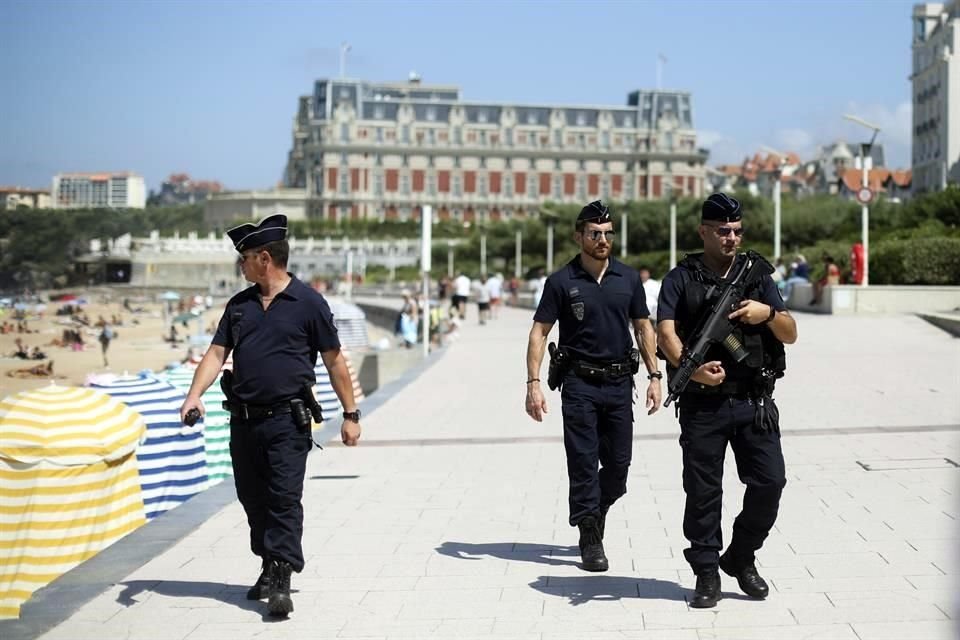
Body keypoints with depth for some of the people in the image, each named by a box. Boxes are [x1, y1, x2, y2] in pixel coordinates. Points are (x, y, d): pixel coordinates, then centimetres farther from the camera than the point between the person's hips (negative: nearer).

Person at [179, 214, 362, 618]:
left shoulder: (307, 303, -3)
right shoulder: (239, 305, 13)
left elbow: (334, 361, 0)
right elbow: (216, 354, 9)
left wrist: (350, 414, 1)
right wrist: (194, 395, -8)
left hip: (287, 421, -6)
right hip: (243, 421, 6)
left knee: (284, 498, -11)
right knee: (252, 498, 12)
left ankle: (281, 582, -11)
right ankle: (270, 568, 27)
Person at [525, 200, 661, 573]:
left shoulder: (628, 279, 6)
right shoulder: (562, 282, -3)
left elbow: (643, 328, 13)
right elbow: (539, 332, -3)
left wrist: (654, 376, 6)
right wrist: (533, 383, -11)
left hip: (620, 383, 3)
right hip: (580, 384, -3)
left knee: (619, 463, 6)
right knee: (583, 462, -2)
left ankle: (595, 512, 32)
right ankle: (590, 539, 7)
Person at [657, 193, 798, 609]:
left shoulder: (757, 274, 11)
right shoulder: (681, 278, 3)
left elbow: (791, 334, 9)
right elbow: (666, 332, -11)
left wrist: (768, 313, -13)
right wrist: (692, 368, -29)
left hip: (754, 401, 2)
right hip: (702, 403, -2)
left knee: (770, 481, -2)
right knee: (702, 490, 2)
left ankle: (741, 557, 20)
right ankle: (707, 572, 15)